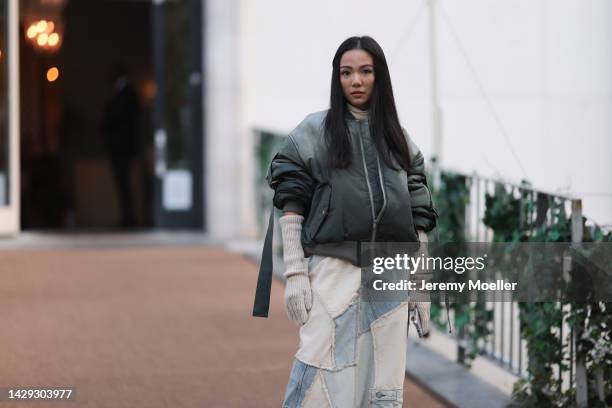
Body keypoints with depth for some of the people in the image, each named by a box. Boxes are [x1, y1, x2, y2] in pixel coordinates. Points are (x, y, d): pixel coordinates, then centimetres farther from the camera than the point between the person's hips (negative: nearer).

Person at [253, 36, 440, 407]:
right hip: (332, 268, -3)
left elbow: (418, 215, 14)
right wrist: (294, 274, -9)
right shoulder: (314, 131, 5)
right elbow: (291, 204, 0)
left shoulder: (399, 139, 14)